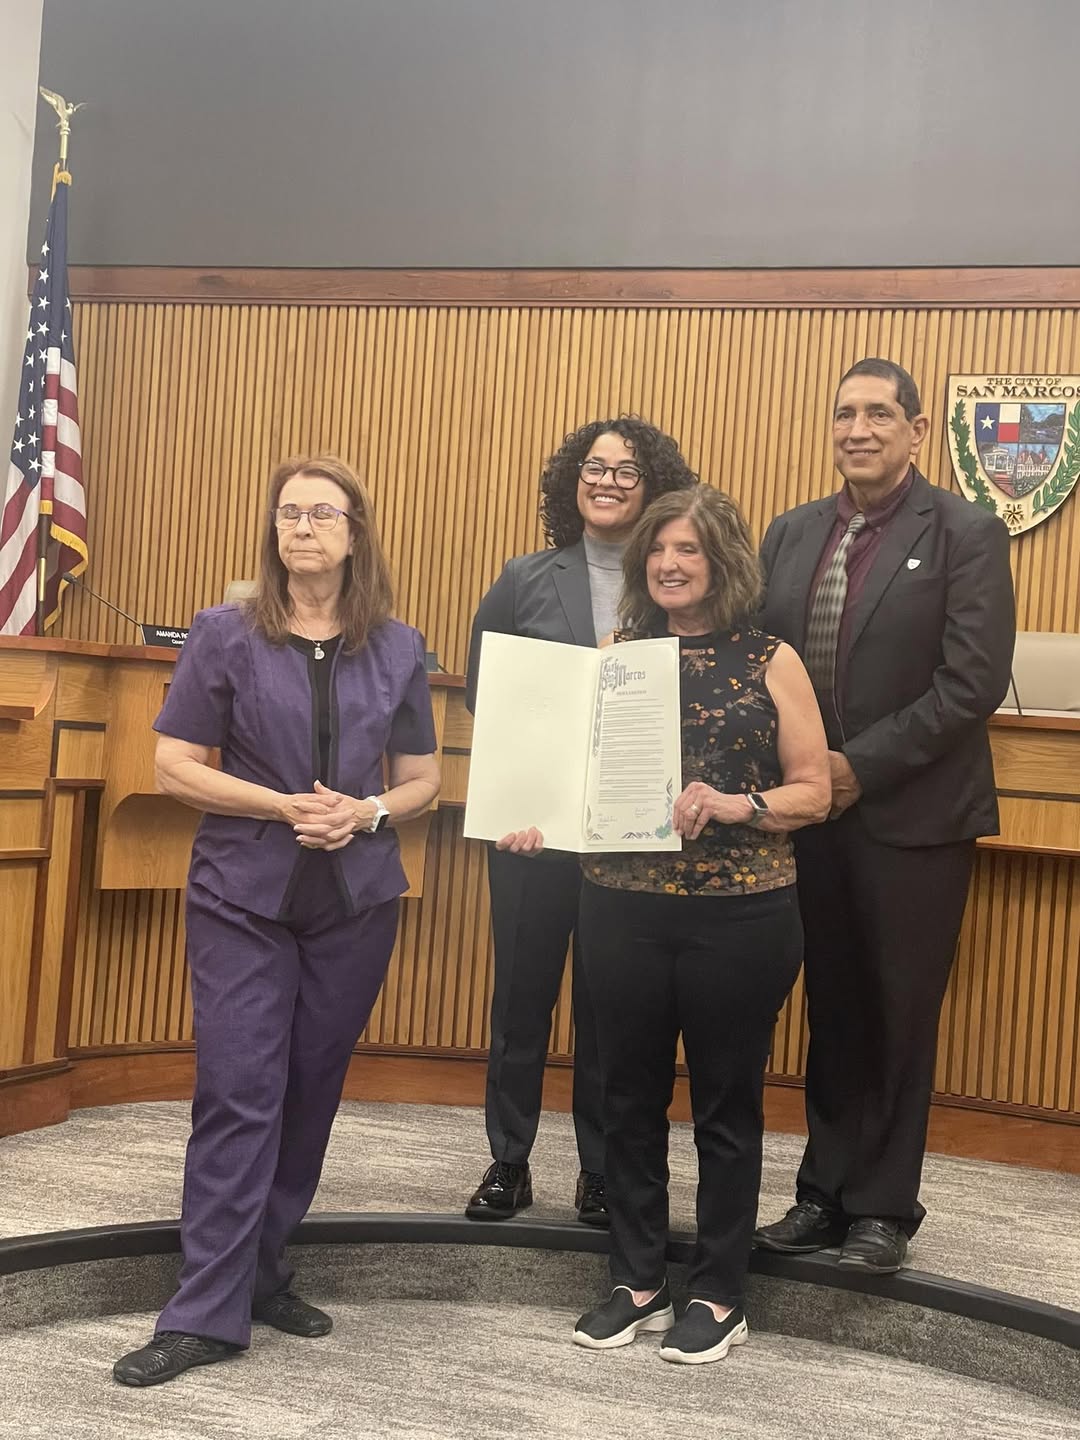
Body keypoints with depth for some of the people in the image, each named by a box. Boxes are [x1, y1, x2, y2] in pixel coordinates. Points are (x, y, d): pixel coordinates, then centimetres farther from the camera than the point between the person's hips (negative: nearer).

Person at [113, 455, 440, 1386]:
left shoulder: (397, 649, 5)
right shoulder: (227, 636, -1)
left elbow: (422, 780, 9)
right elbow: (175, 766, -4)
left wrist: (370, 812, -12)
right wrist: (285, 805, -16)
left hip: (356, 900, 3)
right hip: (244, 897, -2)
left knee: (312, 1090, 10)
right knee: (237, 1095, -6)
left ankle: (264, 1273, 27)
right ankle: (209, 1311, 4)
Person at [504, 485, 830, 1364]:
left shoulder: (771, 662, -1)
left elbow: (815, 793, -2)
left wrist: (735, 806, -18)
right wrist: (544, 823, -10)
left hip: (739, 915, -3)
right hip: (623, 910, 3)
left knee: (727, 1103, 9)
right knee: (630, 1098, 12)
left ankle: (718, 1296, 25)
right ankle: (638, 1281, 29)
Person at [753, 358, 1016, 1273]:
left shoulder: (967, 535, -5)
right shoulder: (791, 534, 10)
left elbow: (975, 680, -13)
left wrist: (863, 765, -16)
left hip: (912, 815, -4)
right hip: (811, 811, 4)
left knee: (898, 1017, 6)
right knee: (830, 1011, 13)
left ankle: (884, 1207, 22)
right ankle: (826, 1192, 27)